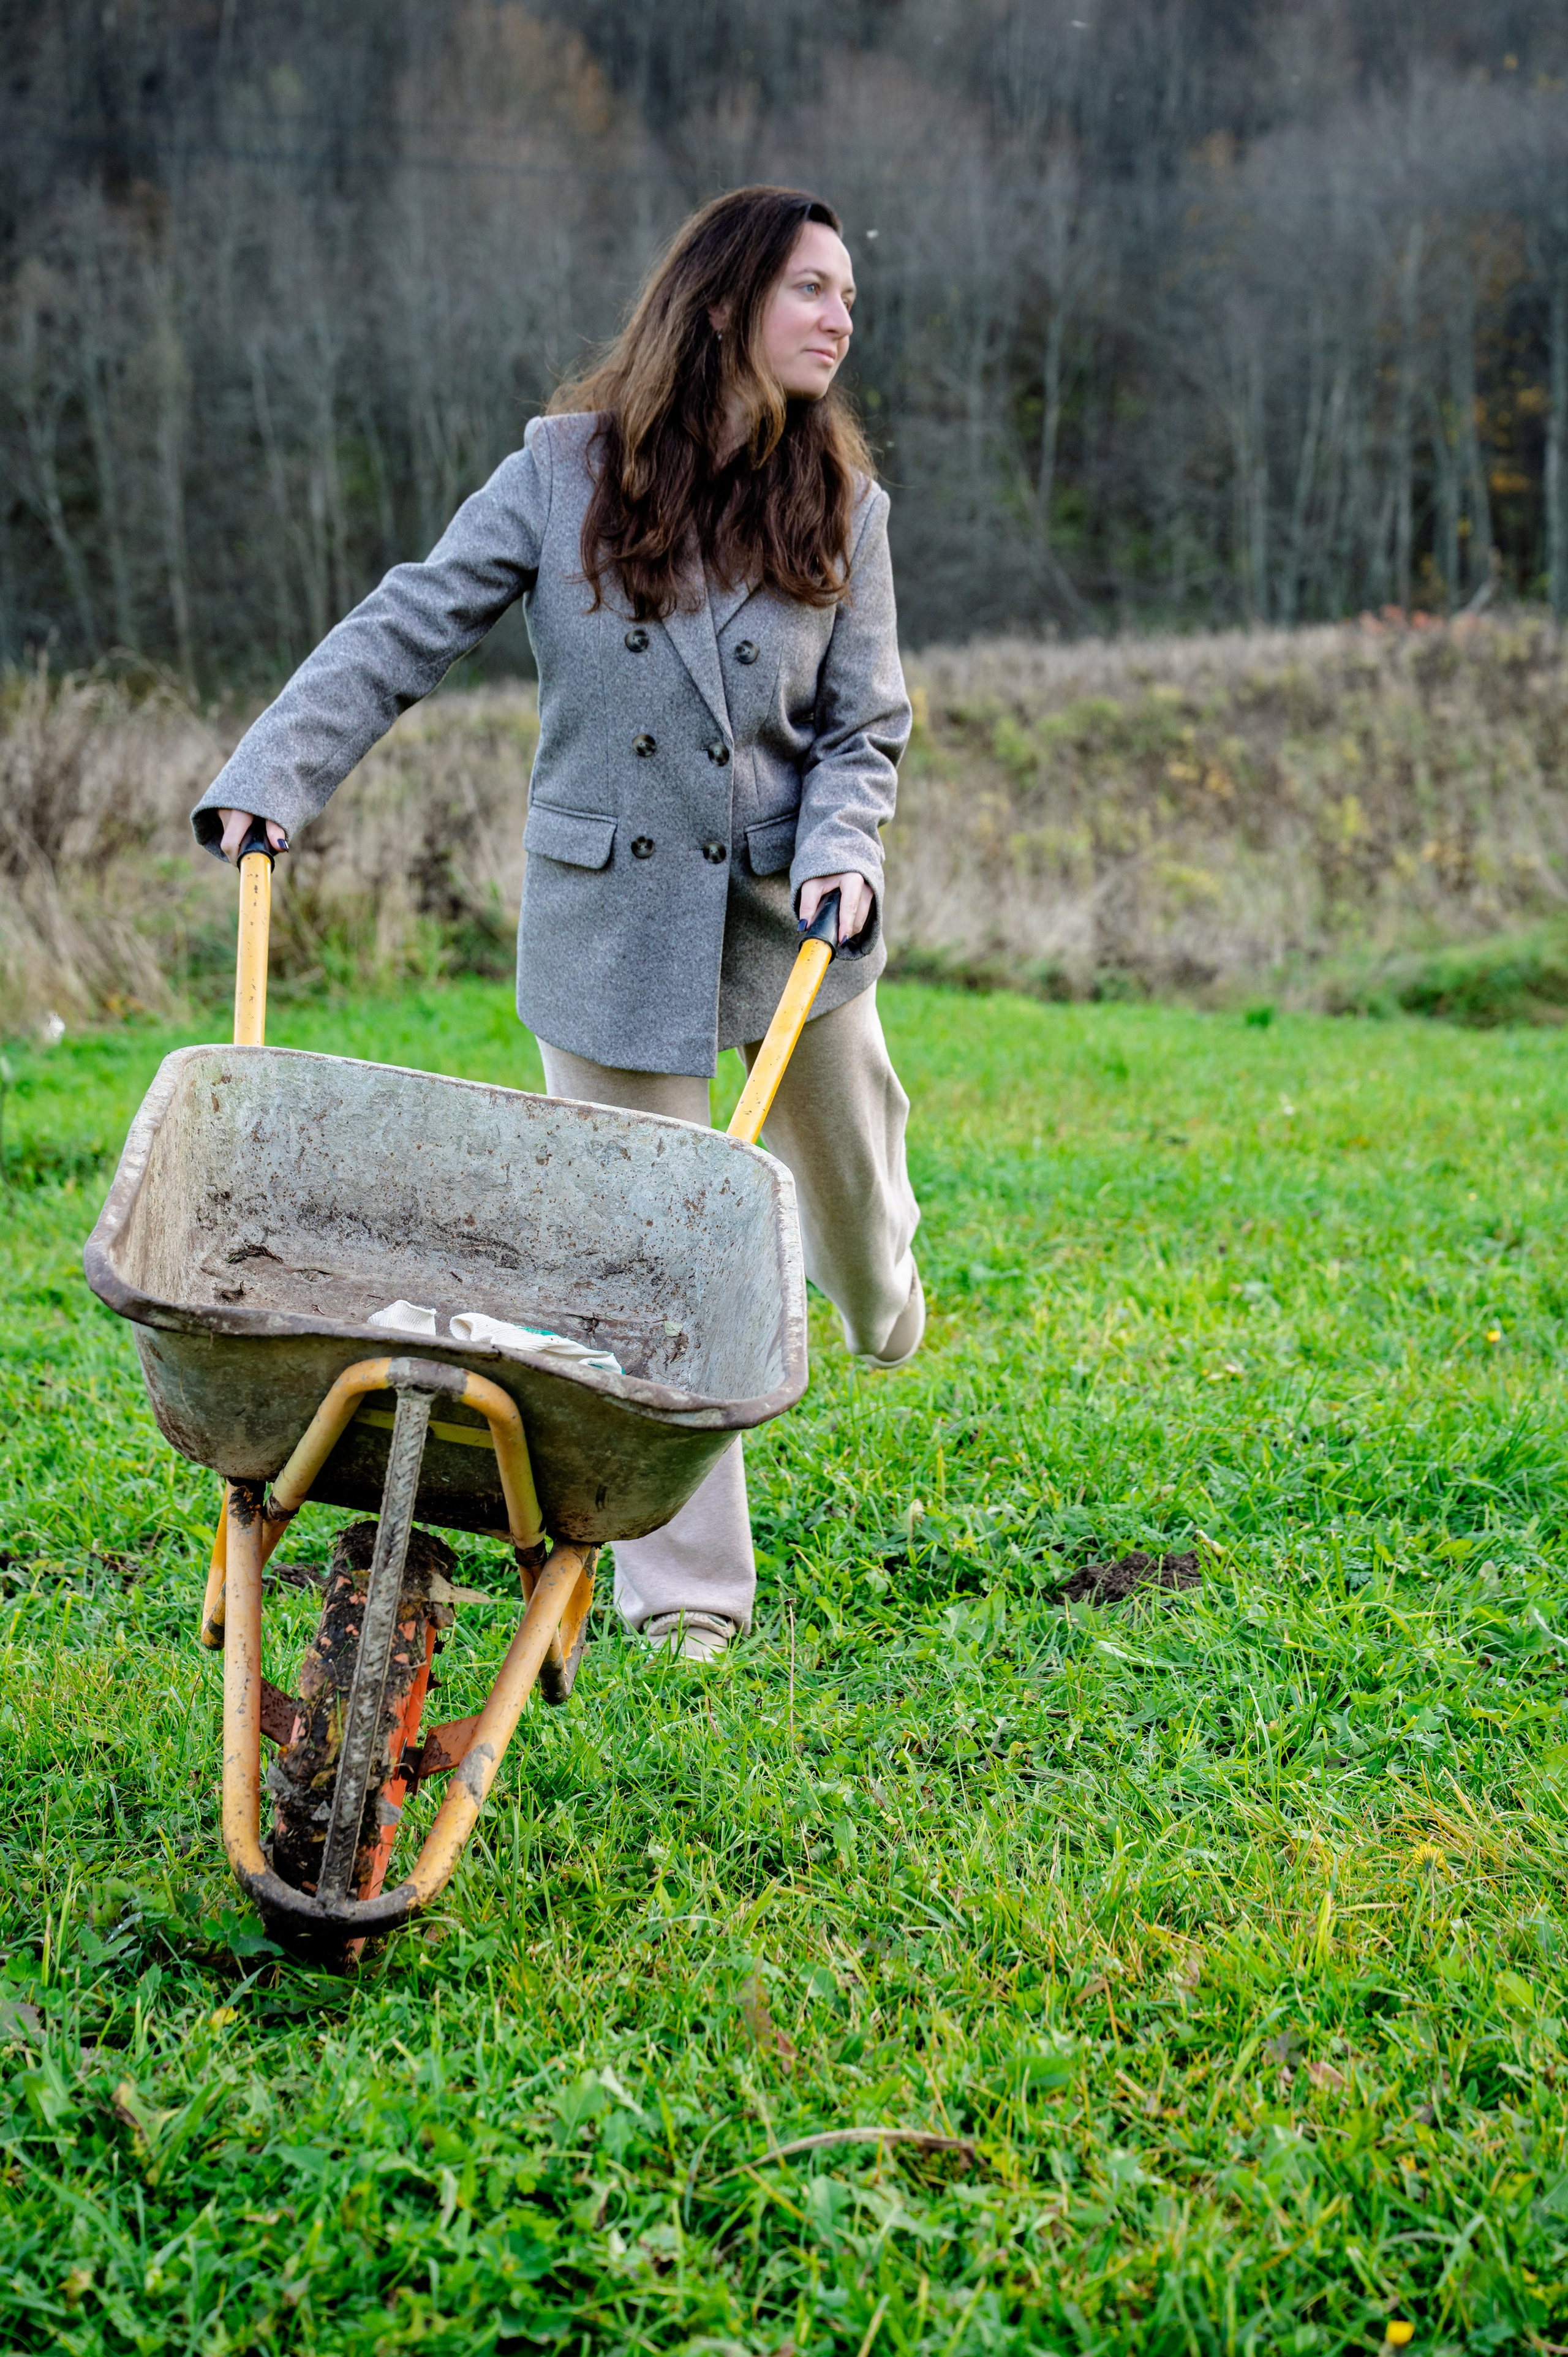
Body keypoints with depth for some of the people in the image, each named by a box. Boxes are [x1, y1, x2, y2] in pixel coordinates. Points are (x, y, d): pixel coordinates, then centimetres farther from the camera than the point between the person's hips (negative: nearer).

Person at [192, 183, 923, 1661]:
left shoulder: (841, 504, -1)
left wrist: (842, 854, -16)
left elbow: (864, 728, 3)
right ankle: (686, 1594, 11)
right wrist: (268, 780, -14)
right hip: (612, 917, -2)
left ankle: (879, 1301, 59)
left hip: (790, 905, 2)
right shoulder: (562, 474, -7)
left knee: (845, 1161, 20)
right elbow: (401, 635, -5)